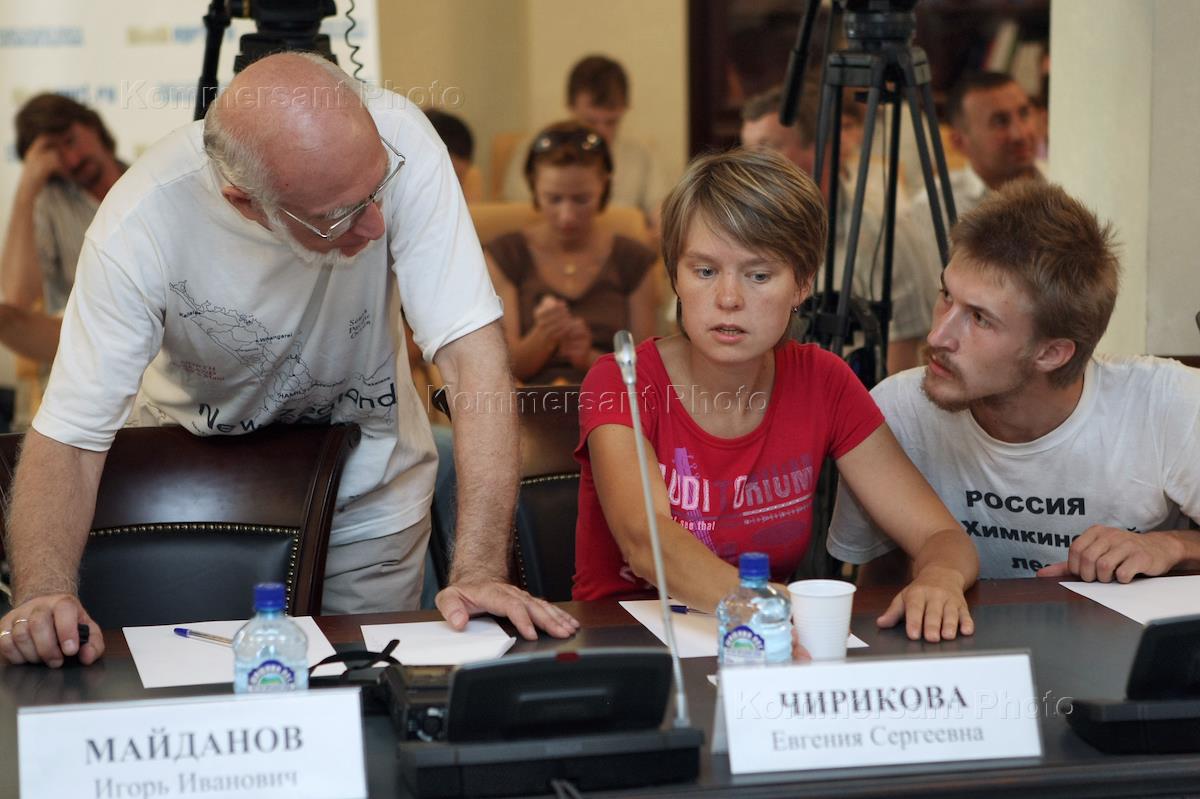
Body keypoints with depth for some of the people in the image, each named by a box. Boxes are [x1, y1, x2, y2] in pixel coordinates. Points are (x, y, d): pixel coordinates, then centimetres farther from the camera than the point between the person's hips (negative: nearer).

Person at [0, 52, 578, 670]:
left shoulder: (397, 141, -30)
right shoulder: (141, 223, -30)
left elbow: (473, 356, -31)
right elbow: (65, 438, -28)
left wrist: (479, 570, -41)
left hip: (368, 485, 1)